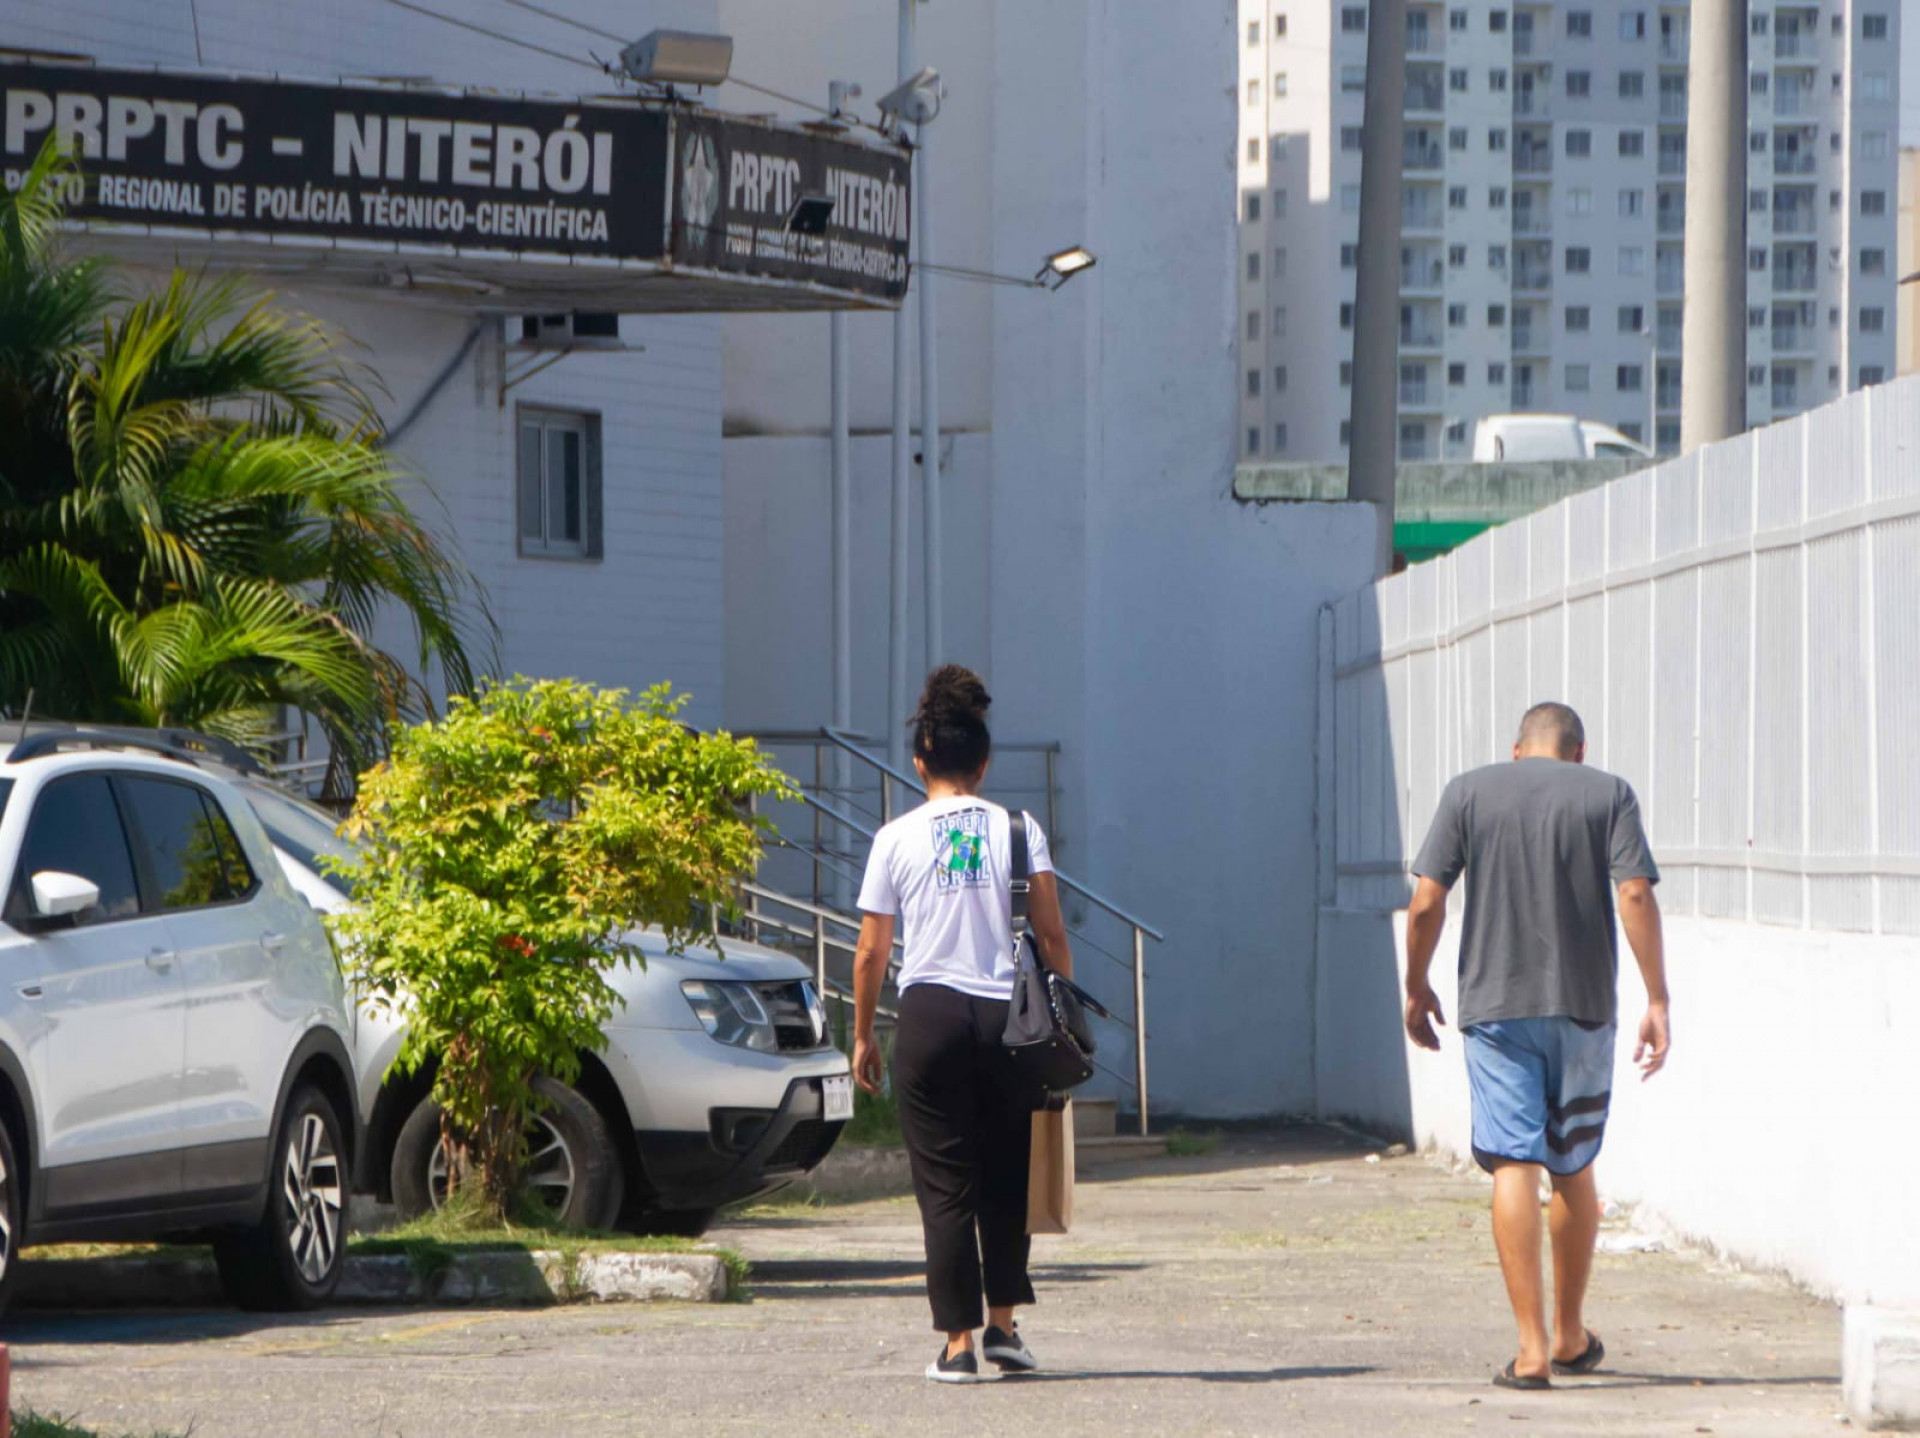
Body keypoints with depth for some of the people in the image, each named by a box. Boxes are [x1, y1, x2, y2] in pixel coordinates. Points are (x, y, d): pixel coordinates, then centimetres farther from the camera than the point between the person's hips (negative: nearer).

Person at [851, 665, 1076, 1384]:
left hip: (930, 1016, -1)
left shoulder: (898, 838, 1)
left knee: (945, 1182, 2)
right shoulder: (1017, 830, 3)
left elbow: (870, 953, 1)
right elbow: (1050, 933, -3)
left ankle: (957, 1343, -1)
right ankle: (1003, 1324, 13)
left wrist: (862, 1036, 11)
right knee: (1007, 1175, 15)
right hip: (1006, 1015, 1)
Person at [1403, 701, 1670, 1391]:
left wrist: (1416, 987, 12)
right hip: (1584, 1006, 1)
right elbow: (1636, 895, -7)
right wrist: (1657, 1002, -6)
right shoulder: (1609, 794, 4)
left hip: (1495, 1005, -1)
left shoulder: (1469, 792, 5)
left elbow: (1426, 902, -1)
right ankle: (1570, 1334, 28)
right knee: (1573, 1169, 16)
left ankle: (1532, 1347, -12)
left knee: (1513, 1167, -4)